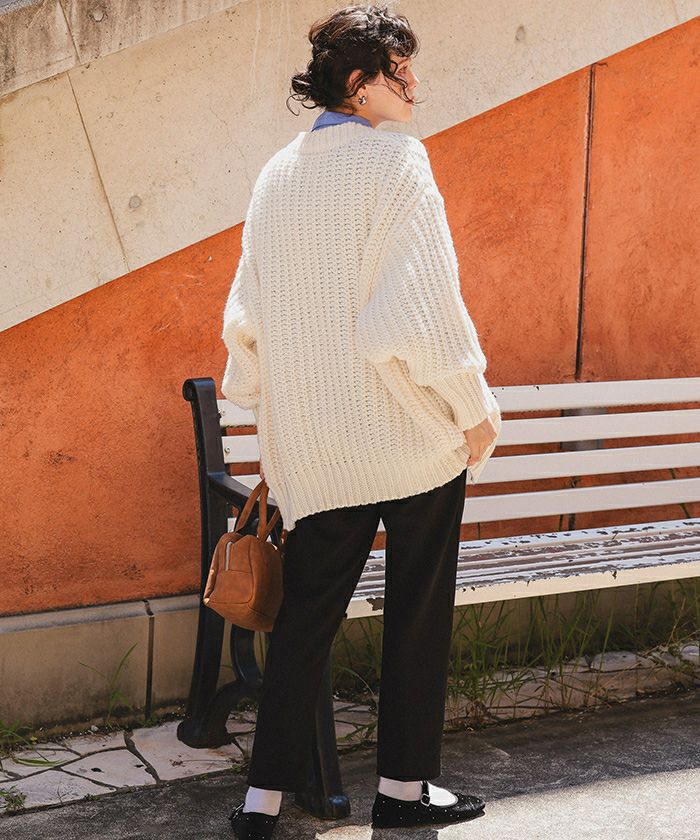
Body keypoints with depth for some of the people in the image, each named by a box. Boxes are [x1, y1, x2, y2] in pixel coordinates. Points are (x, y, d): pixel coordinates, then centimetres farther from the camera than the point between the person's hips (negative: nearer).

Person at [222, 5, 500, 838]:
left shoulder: (276, 174, 7)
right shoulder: (396, 160, -12)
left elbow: (247, 311, 11)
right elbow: (426, 302, -16)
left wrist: (254, 397, 23)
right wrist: (475, 406, -7)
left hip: (310, 441, 6)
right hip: (413, 431, -5)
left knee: (305, 613, 12)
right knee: (417, 610, 9)